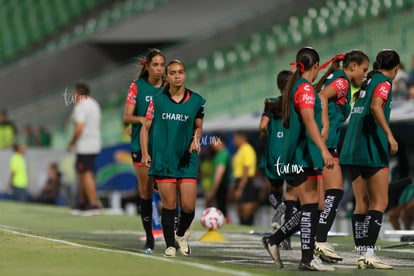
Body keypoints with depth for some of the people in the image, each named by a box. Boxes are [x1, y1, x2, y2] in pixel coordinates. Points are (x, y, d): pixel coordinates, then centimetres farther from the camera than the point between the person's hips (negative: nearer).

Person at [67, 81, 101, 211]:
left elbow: (79, 128, -23)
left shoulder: (81, 107, -16)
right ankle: (83, 202, 23)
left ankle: (93, 203, -13)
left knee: (86, 174, -9)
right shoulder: (94, 104, 14)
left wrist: (71, 143, -13)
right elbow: (98, 124, 21)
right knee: (83, 174, 17)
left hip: (84, 146, -10)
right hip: (94, 145, 10)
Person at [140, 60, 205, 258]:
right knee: (169, 204, -1)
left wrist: (196, 139, -5)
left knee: (188, 206, -3)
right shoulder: (157, 101, 1)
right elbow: (145, 127, 6)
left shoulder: (196, 100, 4)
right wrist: (145, 153, -4)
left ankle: (181, 235, 26)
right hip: (163, 160, -1)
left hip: (187, 160, 1)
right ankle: (170, 245, 12)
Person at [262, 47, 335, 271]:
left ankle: (274, 240, 16)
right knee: (310, 205, -10)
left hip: (295, 156, 10)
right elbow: (309, 120, -23)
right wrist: (324, 149, -30)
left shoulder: (294, 86, 18)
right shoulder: (305, 88, -10)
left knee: (309, 207, 11)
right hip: (303, 155, -10)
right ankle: (307, 259, -12)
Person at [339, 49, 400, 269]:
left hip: (353, 150, 8)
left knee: (362, 204, 7)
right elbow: (375, 106, -22)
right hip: (373, 150, -8)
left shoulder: (368, 81, 17)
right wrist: (389, 135, -28)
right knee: (379, 202, -6)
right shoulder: (384, 82, -4)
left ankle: (361, 255, 4)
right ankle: (368, 253, -15)